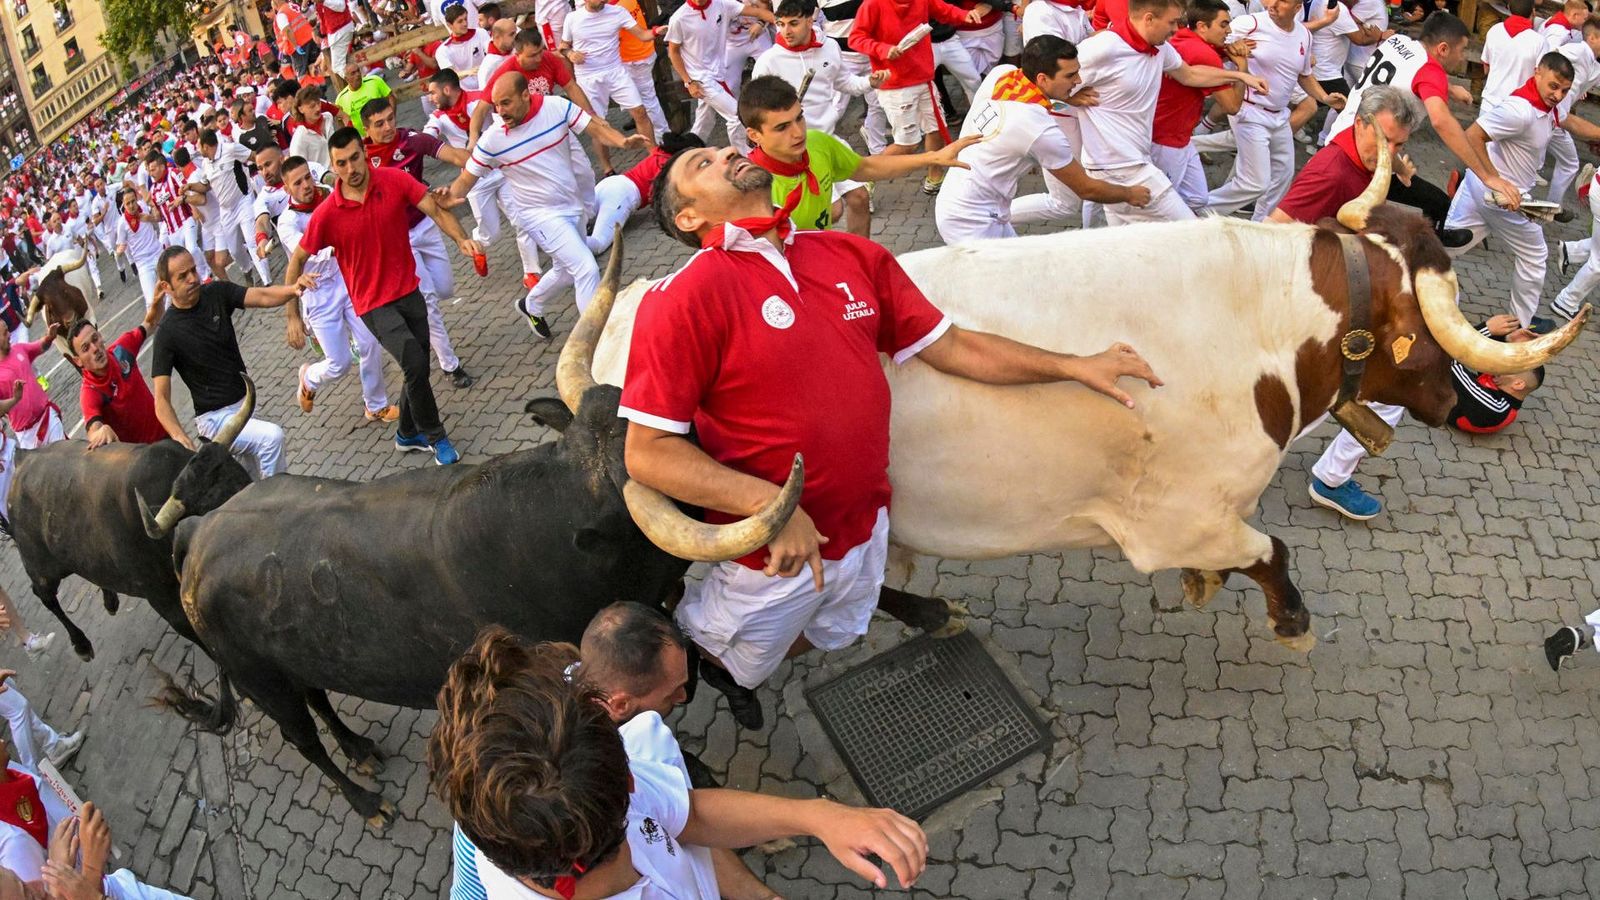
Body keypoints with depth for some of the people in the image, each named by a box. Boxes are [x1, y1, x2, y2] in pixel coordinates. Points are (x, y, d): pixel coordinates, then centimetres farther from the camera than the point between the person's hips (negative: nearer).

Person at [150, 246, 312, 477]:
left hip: (245, 403, 6)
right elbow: (162, 399, -18)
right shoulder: (167, 334, -15)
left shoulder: (217, 293, -2)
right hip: (216, 418, -6)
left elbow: (263, 297, -18)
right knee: (272, 437, -27)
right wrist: (180, 437, -37)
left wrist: (293, 288, -41)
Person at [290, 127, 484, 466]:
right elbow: (297, 260, -3)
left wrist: (461, 239, -32)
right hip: (374, 303, -4)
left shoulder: (395, 181, -9)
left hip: (410, 292, 4)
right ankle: (435, 437, 2)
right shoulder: (327, 214, -14)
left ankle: (408, 435, 39)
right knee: (415, 363, -20)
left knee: (418, 369, 15)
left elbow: (436, 210, -12)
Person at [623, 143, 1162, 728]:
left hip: (866, 525, 6)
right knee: (726, 654, 17)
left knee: (827, 637, 29)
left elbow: (949, 346, 5)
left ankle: (736, 674, 57)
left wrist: (1074, 367, 4)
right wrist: (769, 503, -31)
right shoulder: (685, 299, -20)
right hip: (778, 547, -6)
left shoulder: (852, 257, 0)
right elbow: (647, 452, -22)